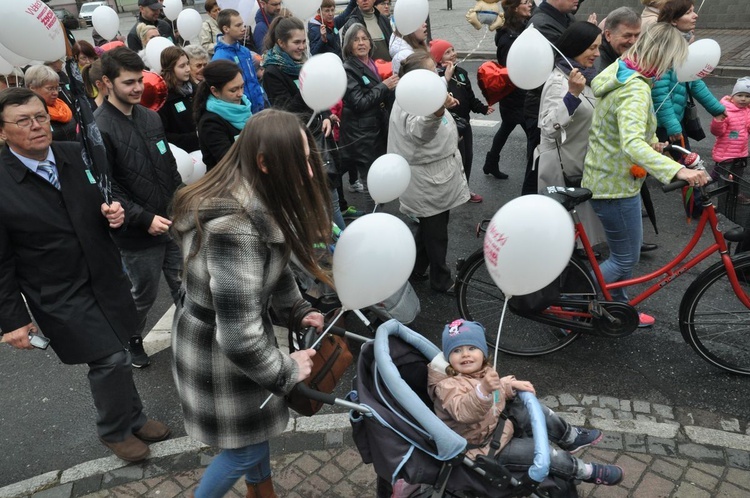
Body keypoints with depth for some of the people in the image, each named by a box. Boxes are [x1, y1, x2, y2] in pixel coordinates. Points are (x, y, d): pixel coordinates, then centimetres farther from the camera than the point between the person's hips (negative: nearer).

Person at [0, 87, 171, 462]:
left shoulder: (78, 155, -2)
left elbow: (104, 202, 14)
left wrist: (114, 215, -9)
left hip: (105, 278, 4)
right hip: (58, 297, -4)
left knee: (112, 357, 14)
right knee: (111, 358, 0)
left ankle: (131, 419, 39)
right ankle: (116, 431, 28)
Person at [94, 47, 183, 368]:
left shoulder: (150, 116, 6)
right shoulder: (98, 128, -16)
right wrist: (146, 219, -20)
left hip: (174, 223, 6)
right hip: (138, 234, -5)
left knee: (186, 287, 13)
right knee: (144, 295, 13)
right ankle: (131, 339, 39)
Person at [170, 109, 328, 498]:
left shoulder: (255, 201, -8)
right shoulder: (235, 229, -37)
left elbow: (274, 264, 11)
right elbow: (239, 337, -33)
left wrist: (296, 311, 4)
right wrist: (287, 371, -18)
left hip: (239, 331, 9)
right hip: (219, 350, -9)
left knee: (257, 427, 29)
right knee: (246, 448, 13)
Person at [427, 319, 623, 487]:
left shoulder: (482, 371, 0)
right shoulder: (448, 386, -29)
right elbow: (463, 411, -48)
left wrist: (511, 386, 0)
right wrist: (484, 389, -64)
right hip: (486, 448, -9)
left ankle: (570, 437, 25)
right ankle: (587, 472, 12)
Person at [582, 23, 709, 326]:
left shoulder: (620, 72, 4)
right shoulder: (636, 90, -27)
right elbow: (632, 145, -43)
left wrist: (650, 141, 15)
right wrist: (678, 170, -51)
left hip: (606, 174, 10)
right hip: (615, 185, -10)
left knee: (624, 253, 22)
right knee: (625, 259, 4)